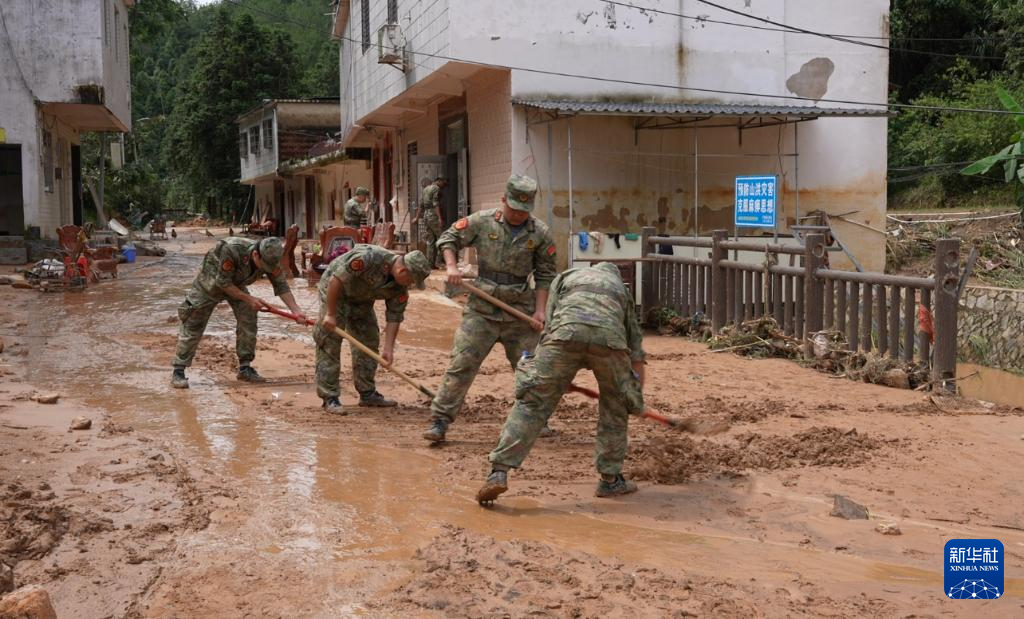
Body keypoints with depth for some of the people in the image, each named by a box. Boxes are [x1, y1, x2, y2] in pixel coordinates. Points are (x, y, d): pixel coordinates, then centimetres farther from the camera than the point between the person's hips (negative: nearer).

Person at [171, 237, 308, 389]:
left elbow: (281, 285, -18)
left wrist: (296, 311, -28)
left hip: (236, 285, 5)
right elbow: (222, 282, -30)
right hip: (210, 282, -5)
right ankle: (178, 371, 1)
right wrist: (248, 299, -29)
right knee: (193, 326, -5)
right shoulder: (231, 250, -41)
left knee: (248, 321, -4)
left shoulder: (270, 259, -24)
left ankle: (245, 368, 8)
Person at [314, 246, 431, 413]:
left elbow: (394, 316, -7)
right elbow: (336, 280, -32)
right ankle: (329, 398, -8)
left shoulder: (400, 287, -13)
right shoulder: (368, 258, -36)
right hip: (334, 292, -7)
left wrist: (388, 349, -14)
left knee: (369, 342, 7)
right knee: (329, 344, -11)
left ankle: (367, 394, 16)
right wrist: (330, 314, -28)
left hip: (361, 299, 8)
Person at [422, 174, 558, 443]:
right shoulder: (482, 221, -2)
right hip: (482, 309, -2)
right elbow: (448, 238, 8)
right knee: (461, 364, -7)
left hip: (520, 311, 2)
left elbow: (545, 275, 6)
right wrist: (452, 266, -9)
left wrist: (540, 310, -3)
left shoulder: (540, 234, 2)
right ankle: (440, 421, -2)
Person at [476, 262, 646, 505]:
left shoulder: (566, 277, 38)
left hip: (566, 330, -1)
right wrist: (638, 397, 49)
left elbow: (549, 324, 31)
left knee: (532, 402, 4)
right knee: (615, 407, 23)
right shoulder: (621, 289, 41)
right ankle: (610, 479, 27)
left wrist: (560, 379, 41)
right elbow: (636, 352, 41)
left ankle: (499, 472, -7)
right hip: (609, 337, 1)